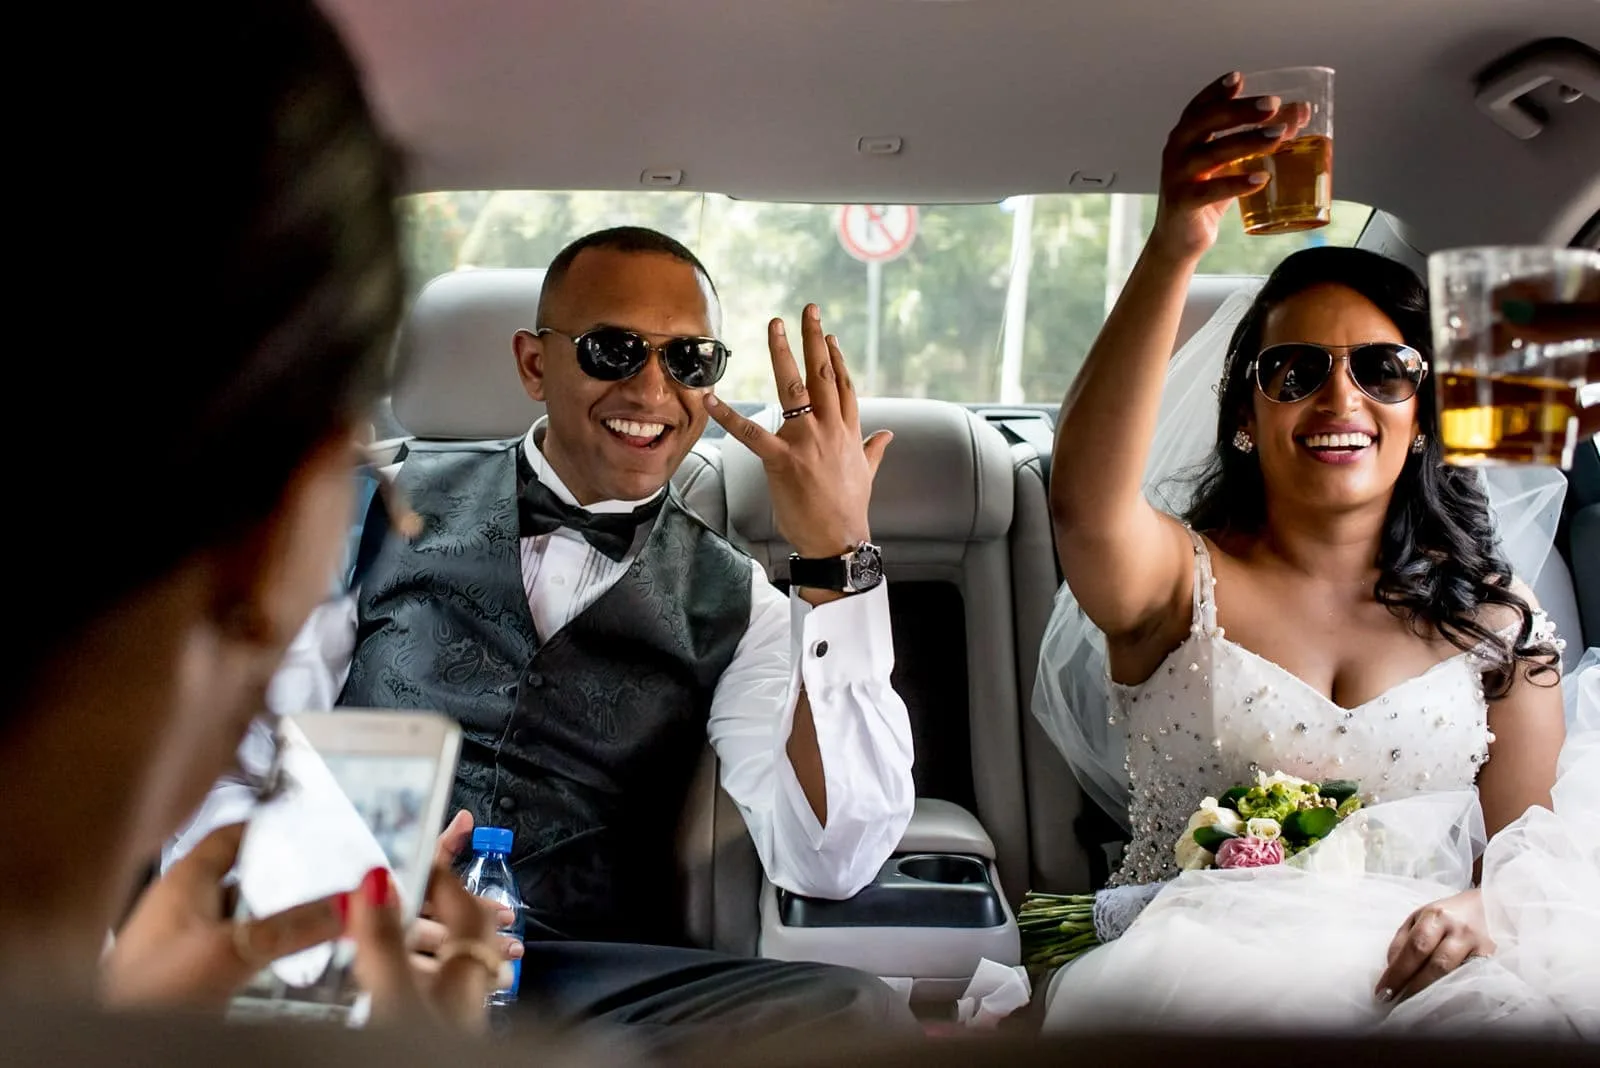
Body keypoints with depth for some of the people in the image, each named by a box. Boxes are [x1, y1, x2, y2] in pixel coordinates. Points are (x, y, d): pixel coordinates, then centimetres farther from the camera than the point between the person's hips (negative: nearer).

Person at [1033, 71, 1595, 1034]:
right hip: (1195, 956, -2)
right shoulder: (1182, 577, 4)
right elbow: (1086, 508, -20)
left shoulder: (1493, 619, 14)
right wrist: (1174, 249, -33)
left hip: (1408, 974, 3)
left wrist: (1480, 911, -16)